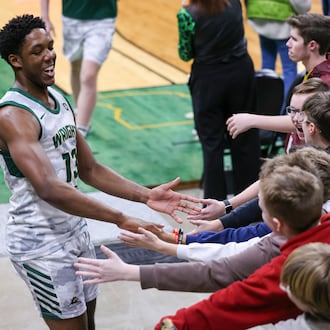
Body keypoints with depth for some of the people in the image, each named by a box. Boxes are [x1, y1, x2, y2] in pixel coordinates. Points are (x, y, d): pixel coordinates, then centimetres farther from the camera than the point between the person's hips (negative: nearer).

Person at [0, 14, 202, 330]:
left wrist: (146, 196, -5)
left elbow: (89, 170, 8)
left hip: (75, 231, 8)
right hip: (40, 243, -8)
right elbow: (49, 189, -33)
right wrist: (121, 219, -37)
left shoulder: (58, 100, 6)